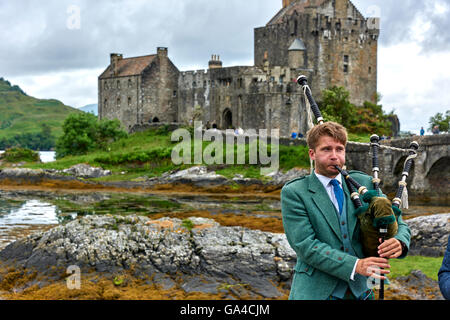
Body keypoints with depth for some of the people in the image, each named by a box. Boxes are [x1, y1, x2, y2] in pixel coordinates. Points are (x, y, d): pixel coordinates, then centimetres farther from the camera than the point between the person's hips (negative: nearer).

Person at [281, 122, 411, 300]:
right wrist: (355, 264, -22)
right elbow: (305, 245, -13)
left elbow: (397, 224, 9)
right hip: (316, 292, -3)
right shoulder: (293, 193, -4)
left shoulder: (364, 183, 7)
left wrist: (399, 242, -15)